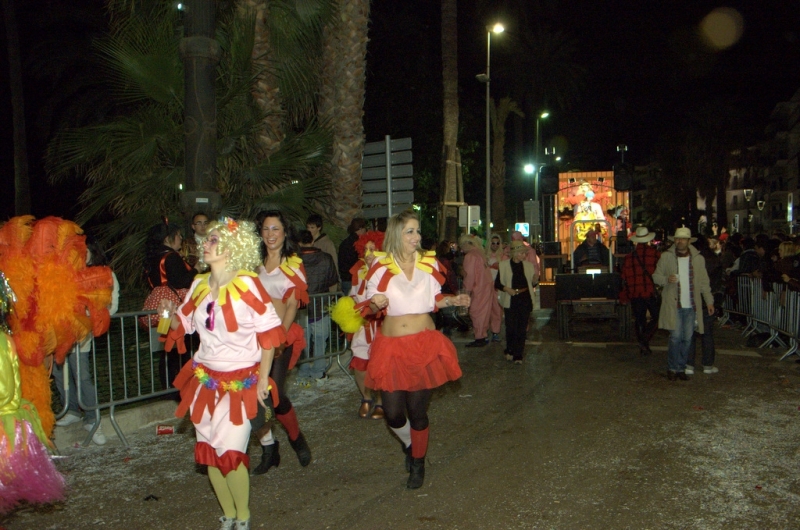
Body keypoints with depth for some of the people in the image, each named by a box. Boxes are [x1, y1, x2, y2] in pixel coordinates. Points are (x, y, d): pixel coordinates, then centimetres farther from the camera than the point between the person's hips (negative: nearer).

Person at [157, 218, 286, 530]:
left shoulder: (247, 284, -15)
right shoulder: (199, 284, 4)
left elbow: (268, 332, -12)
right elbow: (183, 324, 15)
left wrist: (263, 378, -11)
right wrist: (170, 313, -7)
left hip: (240, 382, -6)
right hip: (204, 379, 6)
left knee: (230, 453, -7)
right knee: (209, 453, 10)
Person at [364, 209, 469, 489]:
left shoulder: (429, 263, 5)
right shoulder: (381, 266, -2)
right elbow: (370, 306, 3)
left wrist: (453, 300, -2)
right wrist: (376, 304, -19)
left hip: (424, 344, 1)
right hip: (391, 346, 0)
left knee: (417, 411, 5)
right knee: (393, 413, -1)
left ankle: (418, 464, 30)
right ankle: (409, 445, 34)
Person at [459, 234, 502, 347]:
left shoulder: (469, 256, -14)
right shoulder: (479, 253, 13)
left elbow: (470, 275, -17)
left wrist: (467, 290, -7)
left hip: (479, 289, -9)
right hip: (488, 286, 9)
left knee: (478, 312, -3)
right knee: (491, 310, 15)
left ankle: (480, 338, 0)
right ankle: (495, 334, 25)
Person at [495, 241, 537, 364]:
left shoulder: (528, 265, 9)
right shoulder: (504, 265, 1)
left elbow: (532, 283, 14)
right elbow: (497, 283, 3)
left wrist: (535, 279, -8)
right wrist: (506, 289, -15)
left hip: (525, 300, 2)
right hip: (510, 301, -2)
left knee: (522, 328, 1)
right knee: (511, 327, -2)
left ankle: (518, 355, 9)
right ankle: (510, 351, 22)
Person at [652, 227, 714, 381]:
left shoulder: (698, 259, 9)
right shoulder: (666, 257, 3)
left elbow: (704, 282, 14)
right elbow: (656, 276, 5)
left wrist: (709, 300, 8)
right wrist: (667, 279, -15)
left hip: (691, 306, 3)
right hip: (673, 305, -2)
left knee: (687, 339, 5)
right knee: (675, 337, -7)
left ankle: (681, 368, 17)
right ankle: (672, 368, 8)